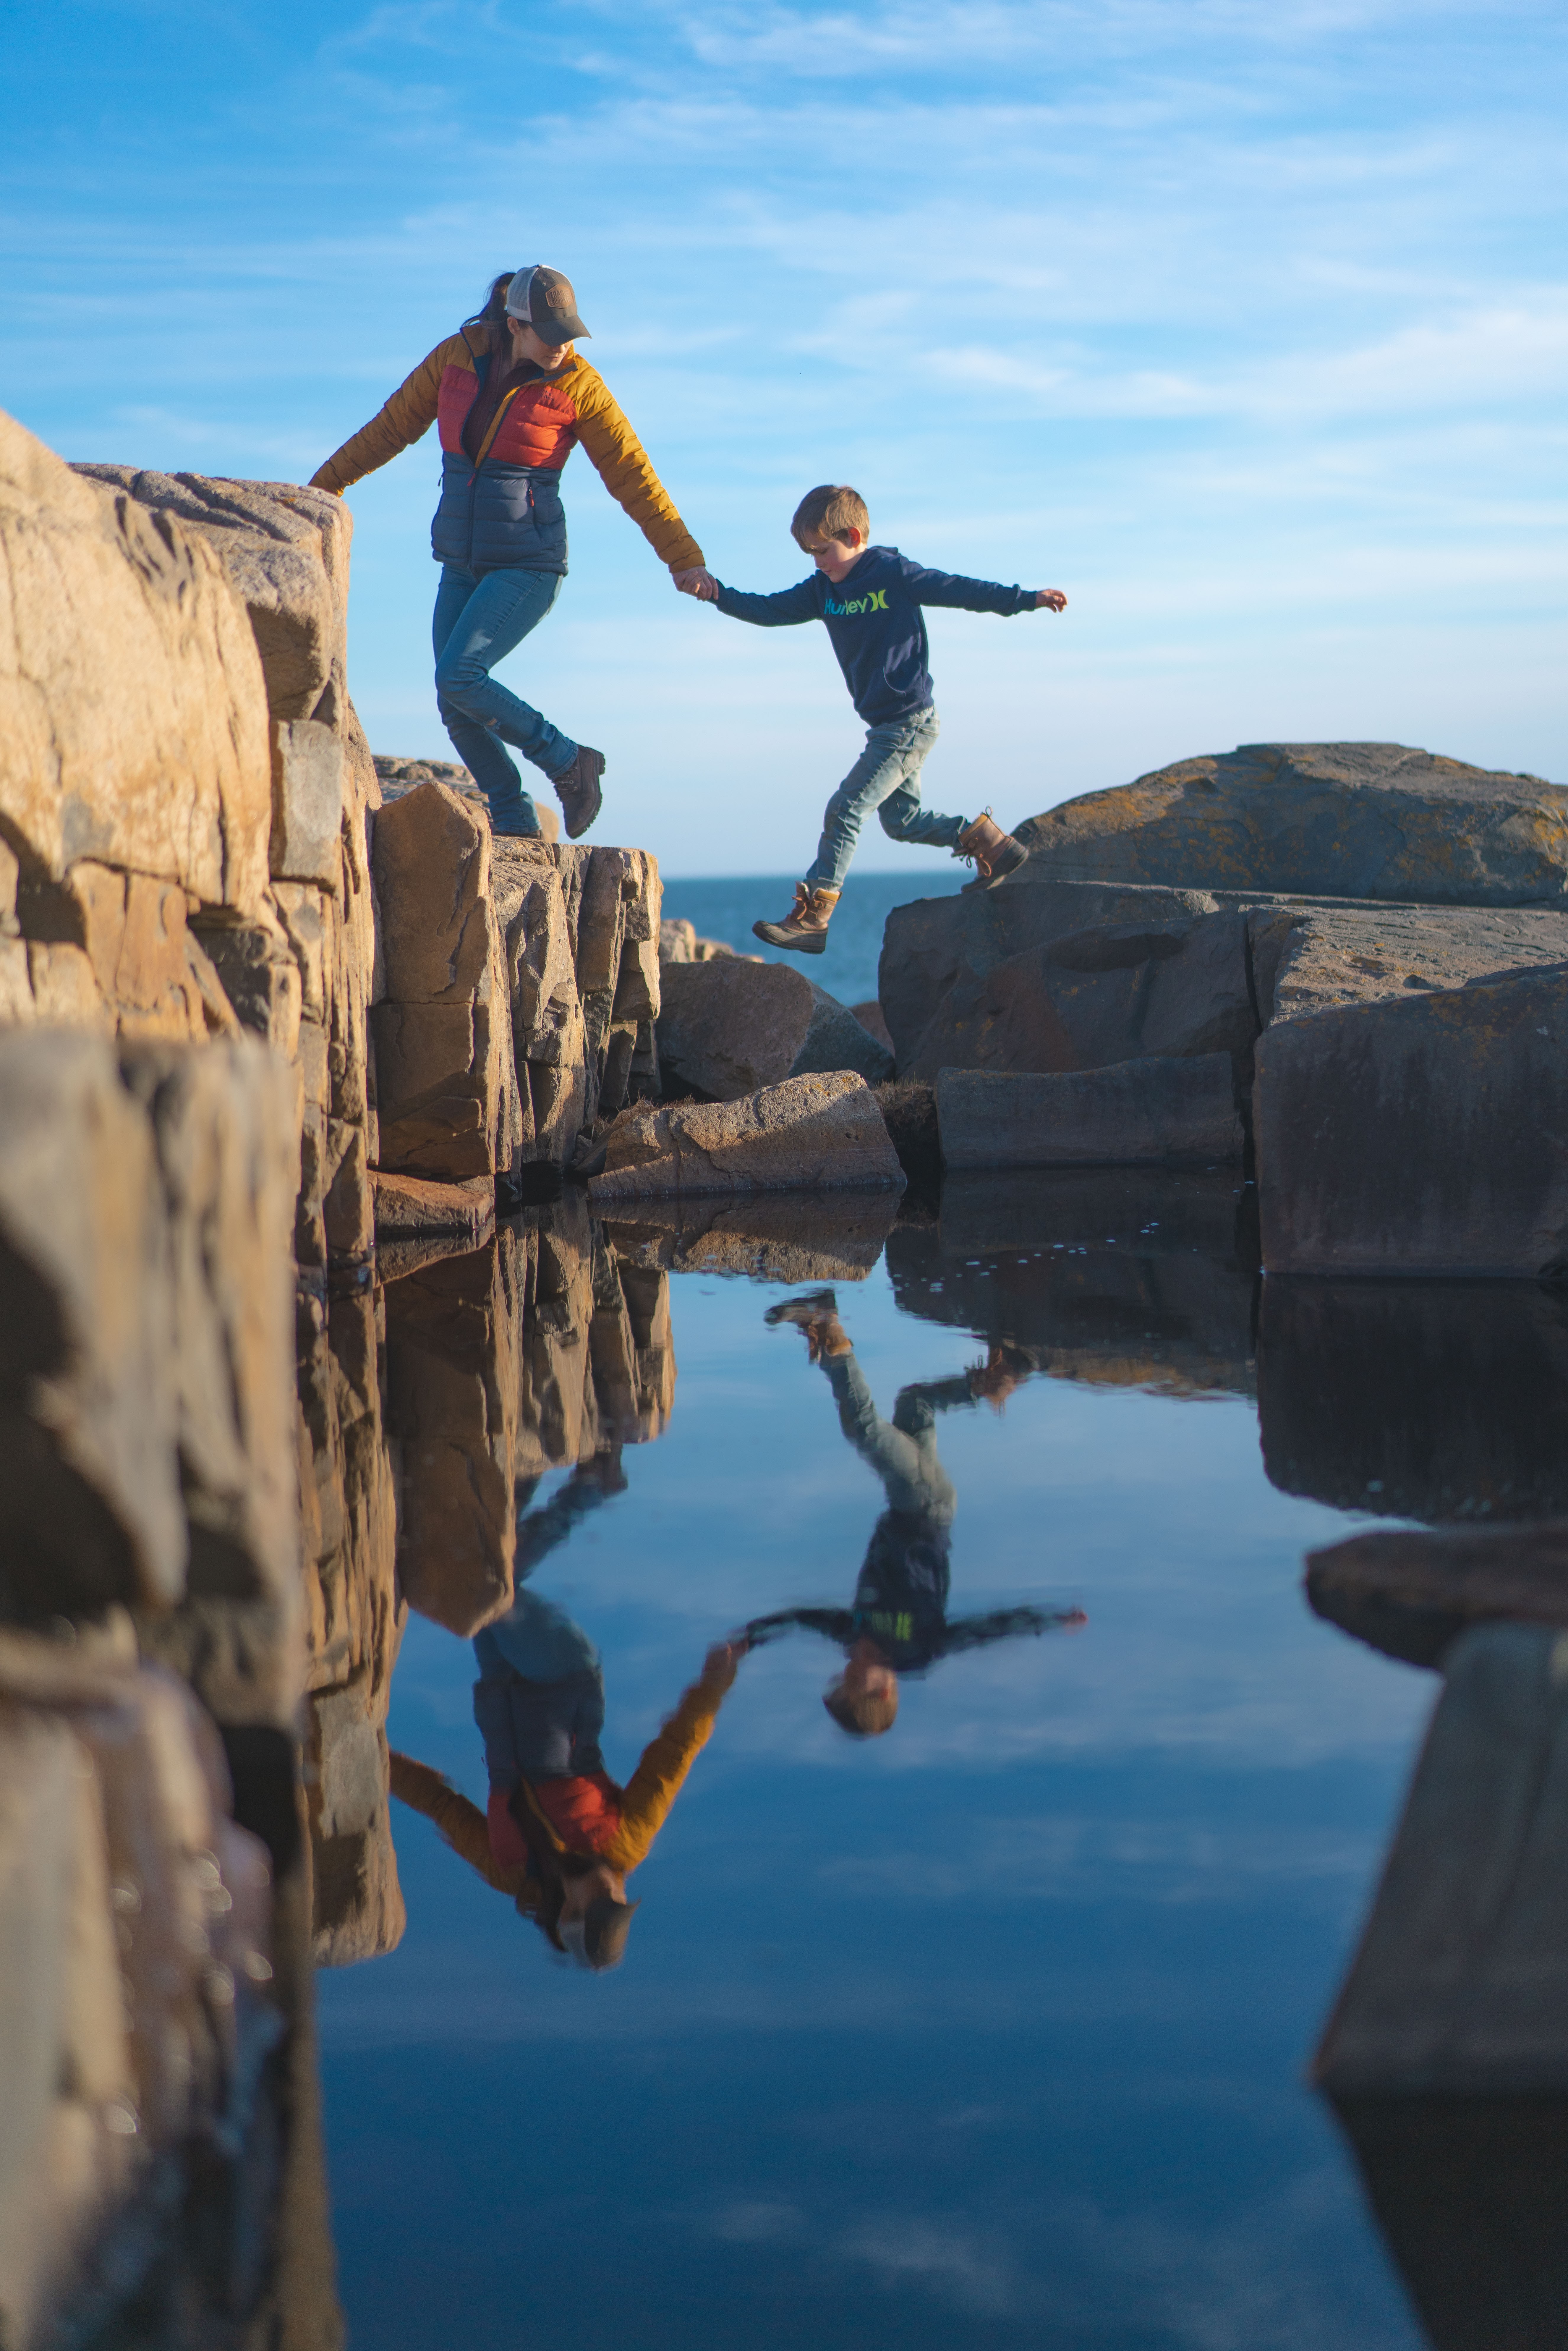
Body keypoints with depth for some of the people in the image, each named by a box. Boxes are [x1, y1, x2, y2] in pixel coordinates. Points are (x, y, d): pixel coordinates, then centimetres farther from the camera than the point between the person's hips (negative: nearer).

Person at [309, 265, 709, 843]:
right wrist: (325, 485, 16)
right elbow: (392, 427, 11)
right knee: (455, 707, -2)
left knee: (458, 678, -20)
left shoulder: (578, 386, -10)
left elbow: (633, 476, -6)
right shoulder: (458, 357, -1)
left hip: (528, 567, -5)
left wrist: (685, 560, -9)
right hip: (463, 566, 5)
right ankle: (515, 821, 9)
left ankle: (567, 762, -3)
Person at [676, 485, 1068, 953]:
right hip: (887, 726, 9)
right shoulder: (822, 590, 7)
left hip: (908, 725, -9)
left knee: (846, 810, -14)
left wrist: (1028, 599, -8)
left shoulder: (895, 574, -11)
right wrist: (717, 593, -12)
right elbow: (769, 611, 3)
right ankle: (989, 841, 30)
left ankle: (812, 919, -16)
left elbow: (961, 590, -8)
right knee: (901, 819, 17)